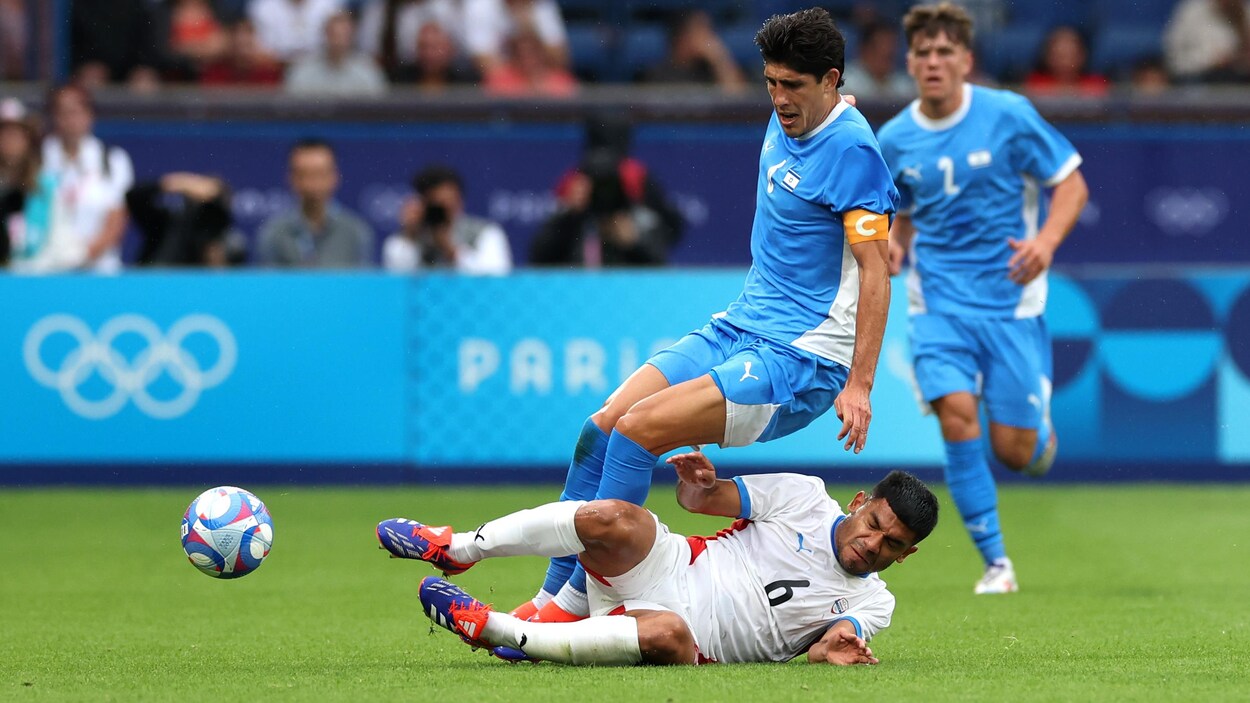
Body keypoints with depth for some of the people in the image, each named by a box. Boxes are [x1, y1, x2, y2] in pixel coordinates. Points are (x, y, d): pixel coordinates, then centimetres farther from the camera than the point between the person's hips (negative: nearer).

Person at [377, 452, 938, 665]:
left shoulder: (873, 604, 7)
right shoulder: (804, 498, 6)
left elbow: (814, 649, -6)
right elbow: (697, 499, 7)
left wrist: (831, 649, -29)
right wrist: (702, 487, -16)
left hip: (695, 640, -1)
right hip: (673, 569, 1)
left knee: (668, 636, -40)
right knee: (612, 517, -32)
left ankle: (490, 628, -34)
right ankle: (455, 549, -21)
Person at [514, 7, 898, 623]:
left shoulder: (850, 149, -15)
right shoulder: (785, 125, 10)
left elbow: (875, 271, -18)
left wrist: (859, 384, -23)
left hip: (802, 361, -9)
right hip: (739, 330, 9)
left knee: (637, 429, -22)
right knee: (601, 427, -6)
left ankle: (574, 601, -16)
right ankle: (552, 594, -2)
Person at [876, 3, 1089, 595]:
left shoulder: (1008, 116, -7)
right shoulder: (894, 140, 3)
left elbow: (1071, 182, 0)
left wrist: (1047, 240, -18)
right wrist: (893, 245, -3)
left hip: (1011, 300, -2)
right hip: (939, 301, 2)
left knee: (1014, 451, -4)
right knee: (956, 415, -21)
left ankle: (1042, 431, 38)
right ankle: (995, 563, -9)